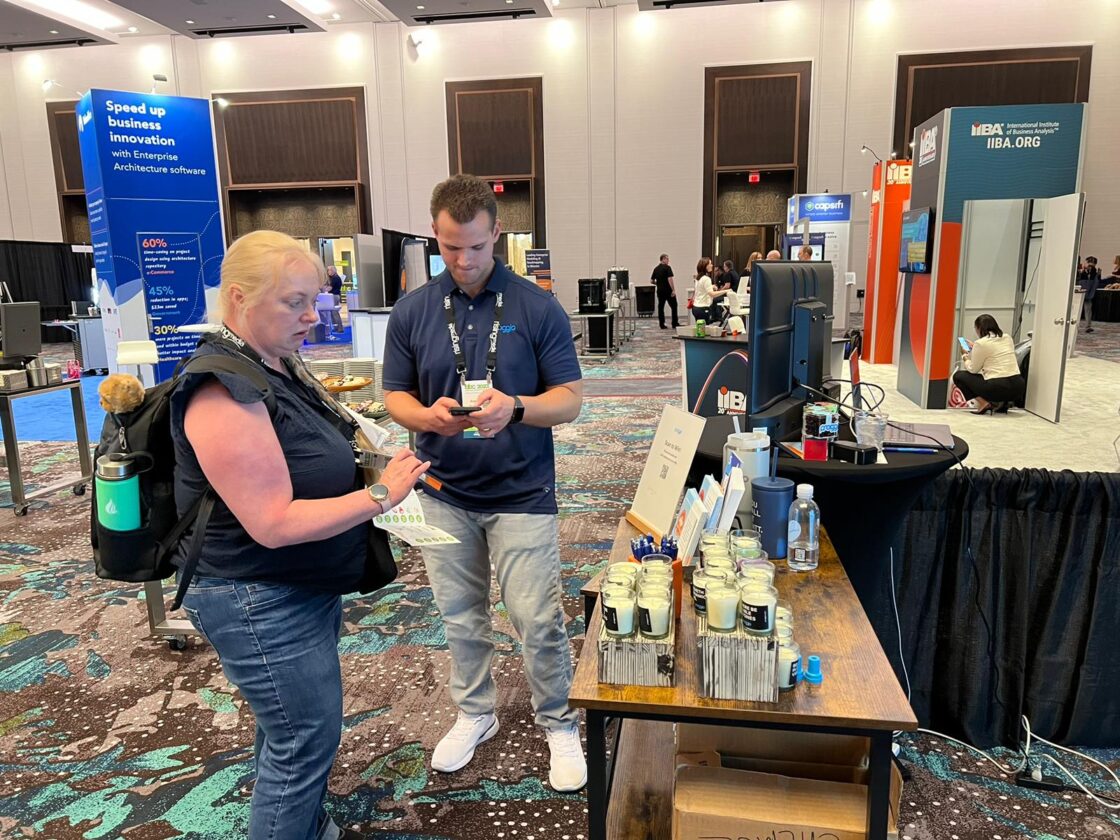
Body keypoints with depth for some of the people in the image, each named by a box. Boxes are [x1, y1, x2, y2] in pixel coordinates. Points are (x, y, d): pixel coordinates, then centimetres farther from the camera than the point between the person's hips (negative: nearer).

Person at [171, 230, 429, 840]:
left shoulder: (279, 365, 4)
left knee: (290, 728, 25)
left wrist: (368, 464, 2)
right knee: (307, 740, 4)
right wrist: (380, 496, -25)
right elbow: (274, 524, -28)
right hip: (262, 605, -10)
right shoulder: (225, 393, -26)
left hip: (304, 589, 10)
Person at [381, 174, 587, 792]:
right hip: (444, 492, 3)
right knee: (460, 616, 17)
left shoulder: (539, 308, -7)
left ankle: (559, 724, 25)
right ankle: (474, 714, 40)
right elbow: (396, 398, 4)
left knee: (537, 619, 0)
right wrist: (427, 417, -19)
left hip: (521, 492, -2)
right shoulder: (411, 312, 1)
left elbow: (569, 399, -5)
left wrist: (515, 408, -26)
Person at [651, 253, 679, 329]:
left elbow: (652, 281, 12)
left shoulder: (656, 268, 9)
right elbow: (670, 279, -19)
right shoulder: (667, 268, -10)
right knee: (673, 306, 2)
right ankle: (675, 324, 2)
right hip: (668, 291, -6)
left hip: (660, 291, 6)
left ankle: (661, 324, 6)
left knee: (660, 307, 7)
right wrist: (673, 290, -17)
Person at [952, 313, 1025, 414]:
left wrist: (965, 358, 23)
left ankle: (983, 403, -3)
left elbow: (973, 369, 3)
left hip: (997, 388, -7)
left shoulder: (981, 343, -7)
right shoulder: (1007, 338, 12)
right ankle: (1004, 403, 14)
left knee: (958, 376, 11)